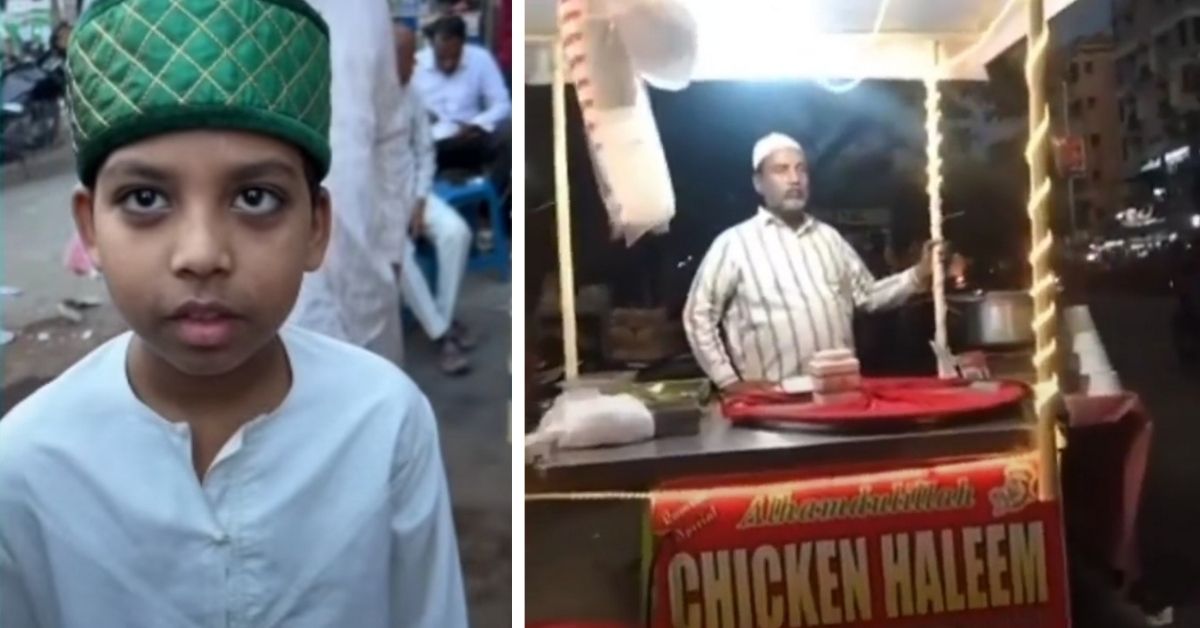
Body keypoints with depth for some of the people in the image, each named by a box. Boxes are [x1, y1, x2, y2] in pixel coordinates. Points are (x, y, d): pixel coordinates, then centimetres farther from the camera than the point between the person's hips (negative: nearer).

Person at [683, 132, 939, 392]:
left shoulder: (828, 236, 15)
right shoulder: (734, 242, -2)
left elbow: (867, 294, 20)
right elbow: (698, 314, -3)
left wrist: (918, 275, 7)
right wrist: (728, 380, -7)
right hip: (774, 396, -4)